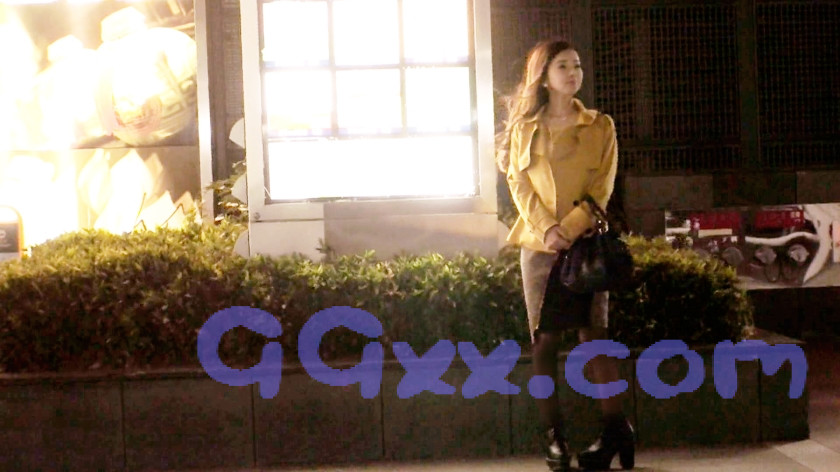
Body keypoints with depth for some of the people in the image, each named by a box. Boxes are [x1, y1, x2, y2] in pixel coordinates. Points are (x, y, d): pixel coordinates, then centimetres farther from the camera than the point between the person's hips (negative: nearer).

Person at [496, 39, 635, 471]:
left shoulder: (600, 127, 9)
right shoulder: (523, 129, 10)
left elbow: (602, 187, 1)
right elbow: (519, 185, 2)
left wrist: (570, 227, -13)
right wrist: (546, 229, -13)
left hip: (587, 243, -1)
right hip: (538, 244, 1)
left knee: (594, 335, -3)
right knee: (544, 340, 0)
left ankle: (615, 429, 3)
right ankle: (554, 435, 6)